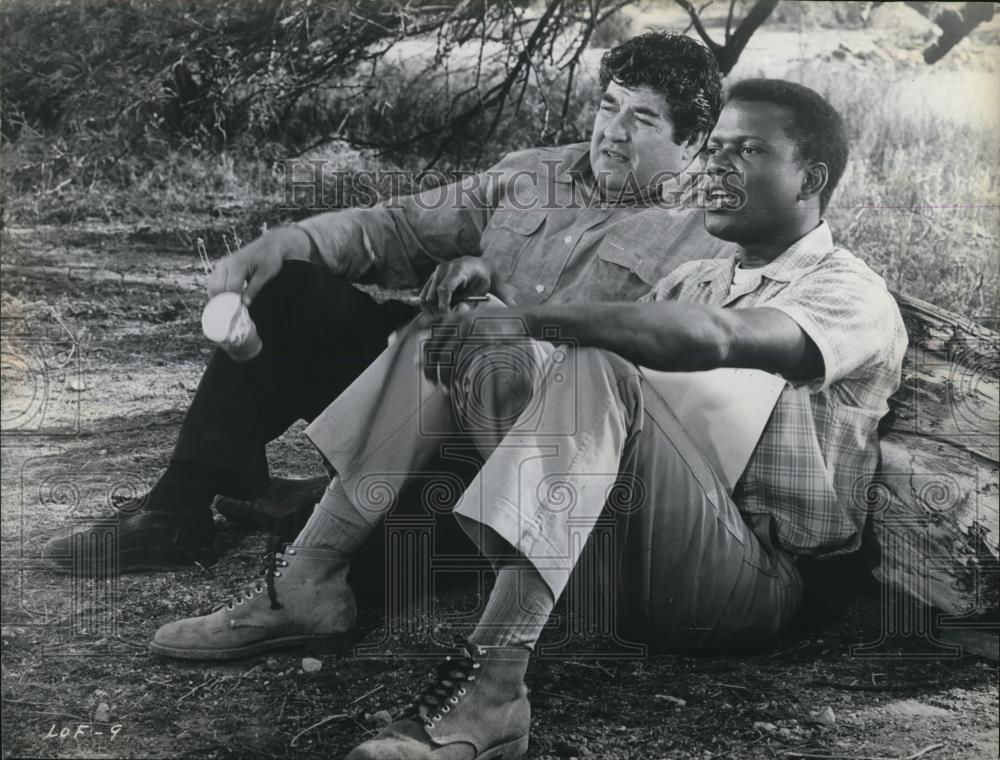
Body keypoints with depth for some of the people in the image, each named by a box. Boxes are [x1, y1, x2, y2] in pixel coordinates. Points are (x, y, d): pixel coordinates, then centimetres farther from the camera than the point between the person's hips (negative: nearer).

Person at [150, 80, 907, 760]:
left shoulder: (852, 296, -4)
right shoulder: (695, 278, 23)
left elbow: (707, 339, -25)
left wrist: (529, 318, -29)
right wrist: (483, 318, -5)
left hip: (750, 576, -7)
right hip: (624, 554, 7)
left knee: (591, 369, -33)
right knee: (448, 340, -2)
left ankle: (488, 688, -41)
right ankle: (307, 584, -8)